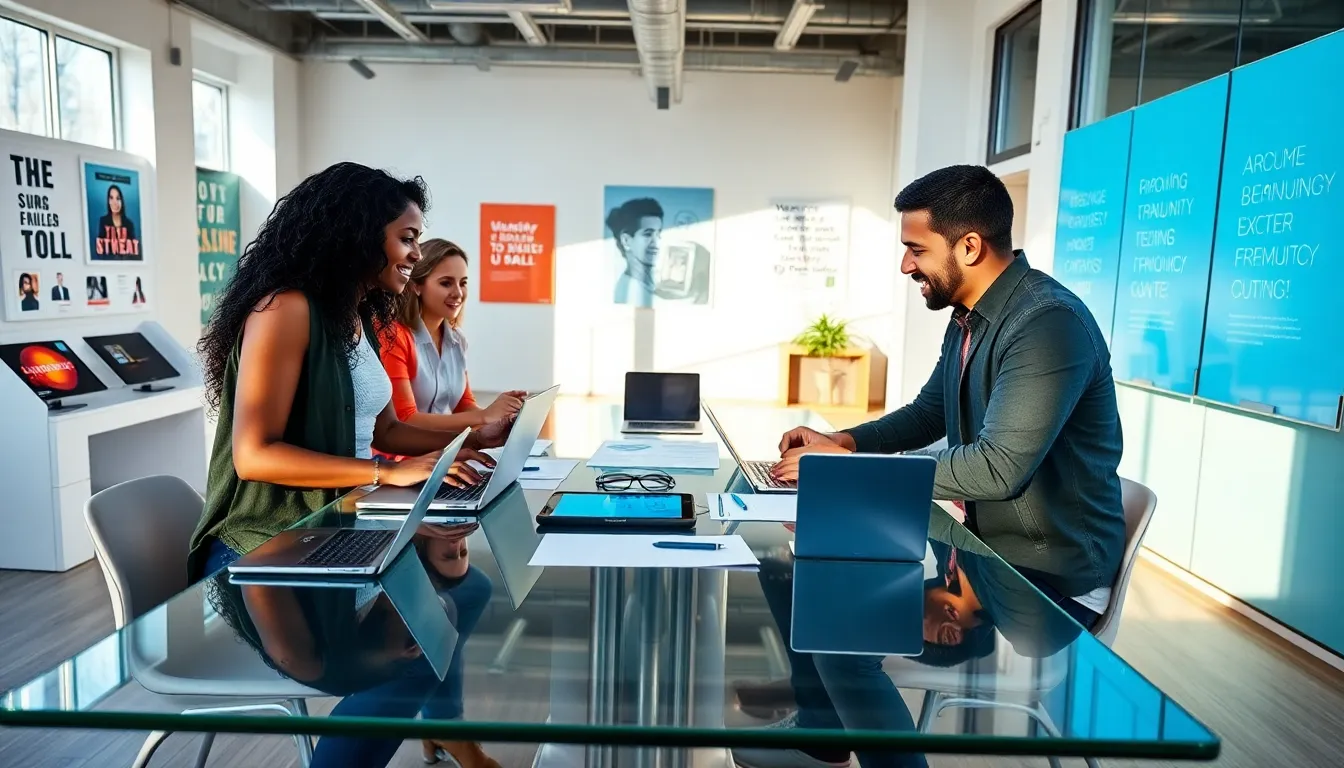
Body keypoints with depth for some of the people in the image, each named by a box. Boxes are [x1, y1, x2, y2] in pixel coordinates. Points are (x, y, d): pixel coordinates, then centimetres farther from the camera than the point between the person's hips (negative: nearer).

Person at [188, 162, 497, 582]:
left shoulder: (359, 320, 10)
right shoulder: (287, 308, -16)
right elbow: (255, 455, -21)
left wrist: (476, 439, 5)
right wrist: (389, 472, -24)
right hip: (263, 550, -8)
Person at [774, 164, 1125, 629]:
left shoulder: (1050, 325, -24)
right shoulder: (967, 317, 6)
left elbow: (998, 467, -31)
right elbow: (928, 413, 18)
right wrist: (842, 441, 1)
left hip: (1053, 578, -8)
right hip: (985, 548, 8)